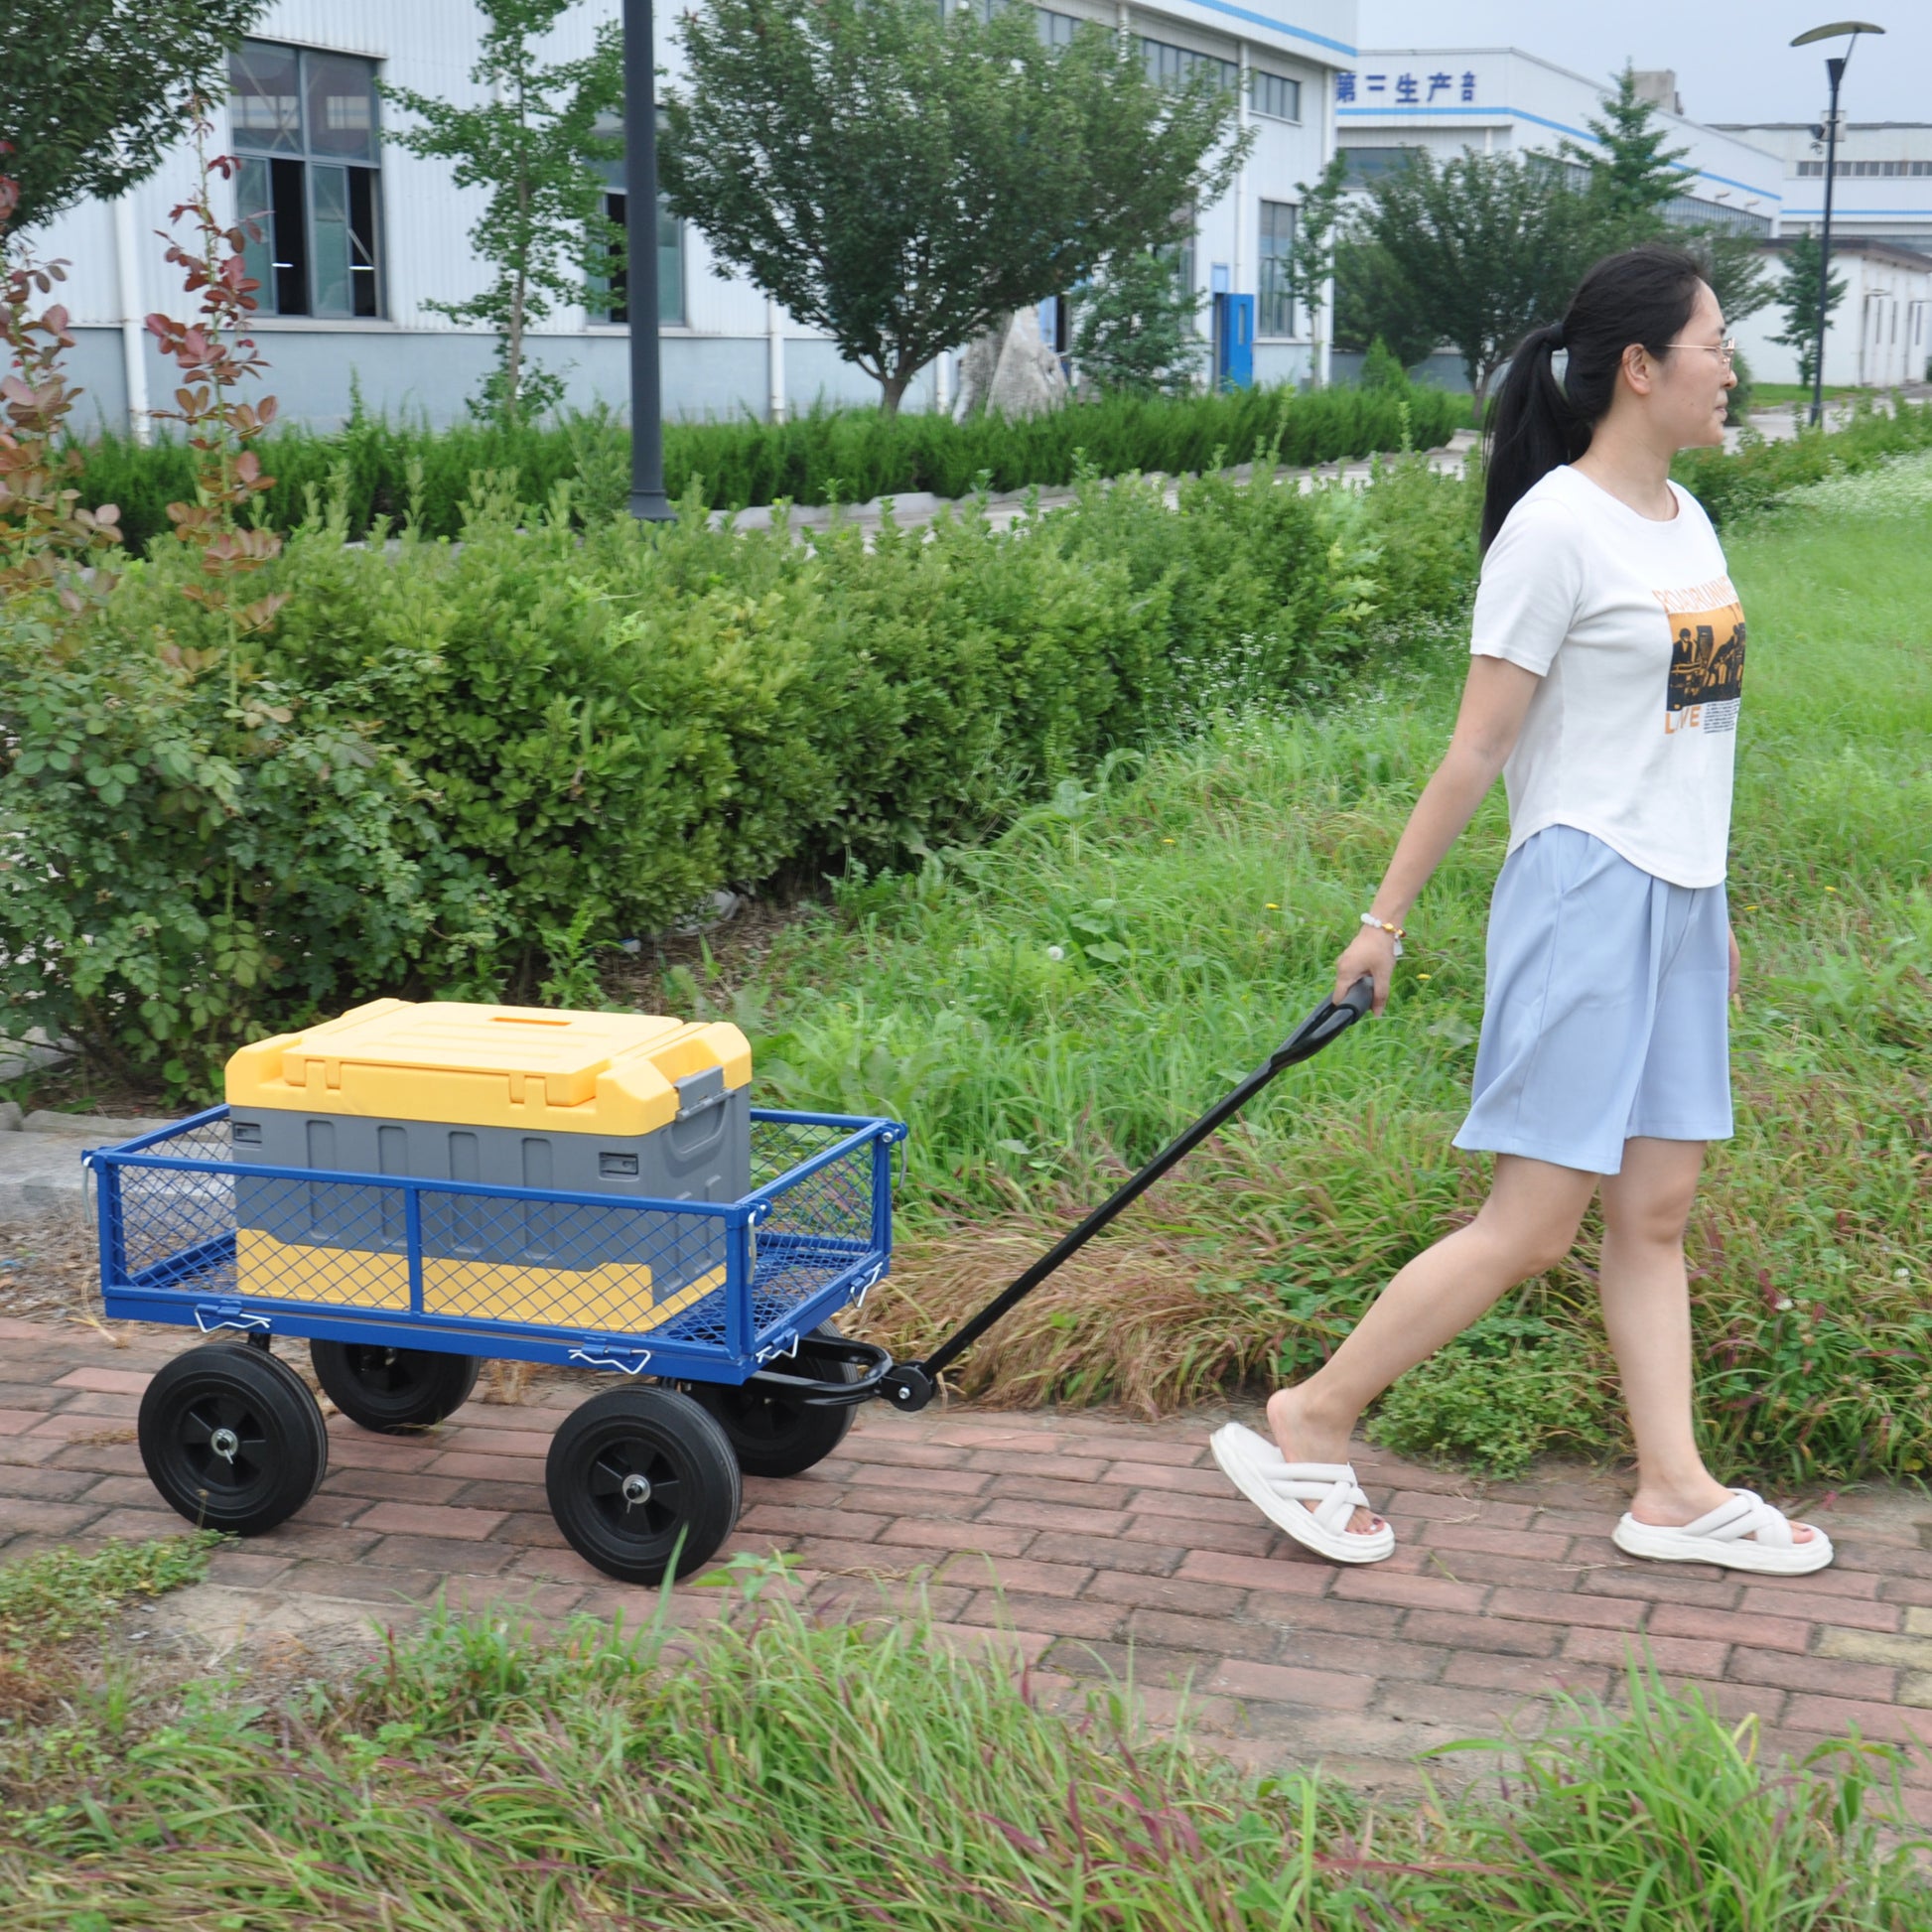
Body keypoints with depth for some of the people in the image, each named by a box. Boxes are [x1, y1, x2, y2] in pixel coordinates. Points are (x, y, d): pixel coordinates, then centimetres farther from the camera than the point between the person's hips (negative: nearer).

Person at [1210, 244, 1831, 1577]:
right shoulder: (1558, 528, -13)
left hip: (1680, 901, 8)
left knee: (1656, 1211, 11)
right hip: (1585, 890, -8)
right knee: (1532, 1227, -6)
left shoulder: (1685, 519, 12)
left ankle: (1675, 1491, 18)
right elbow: (1478, 750, -12)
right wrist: (1387, 918, -10)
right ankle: (1305, 1429, 4)